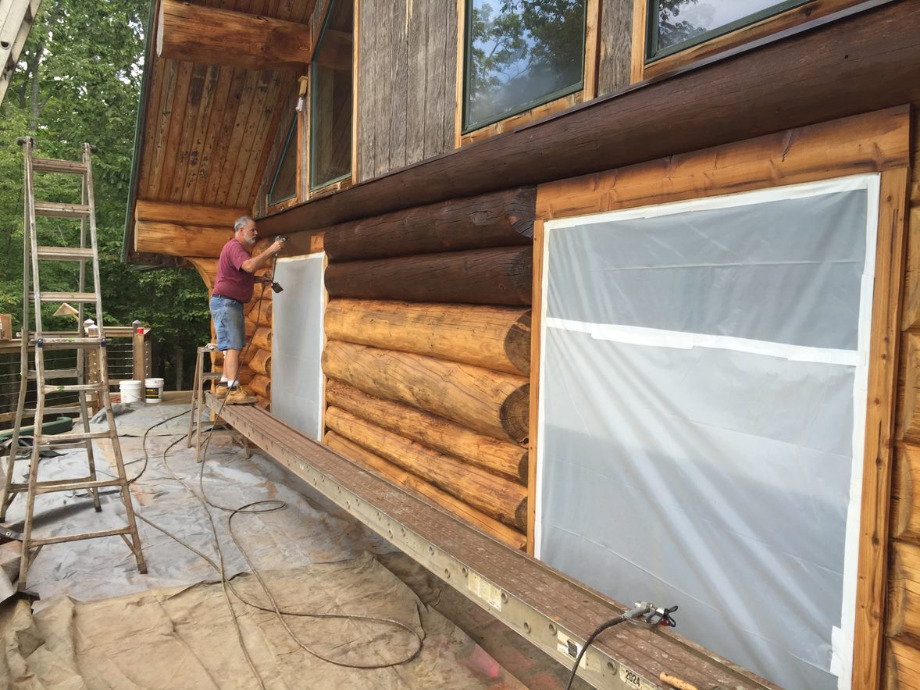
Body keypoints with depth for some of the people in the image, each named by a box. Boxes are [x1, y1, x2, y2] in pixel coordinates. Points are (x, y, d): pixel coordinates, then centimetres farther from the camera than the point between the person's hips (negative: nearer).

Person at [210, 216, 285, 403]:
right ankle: (233, 390, -18)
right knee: (233, 346, -15)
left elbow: (244, 276, 24)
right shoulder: (234, 247, -13)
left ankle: (225, 386, 16)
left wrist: (260, 279, 8)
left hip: (232, 303, 11)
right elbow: (250, 266, -31)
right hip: (225, 302, -11)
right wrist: (270, 250, -27)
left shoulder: (239, 248, 21)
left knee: (232, 346, 11)